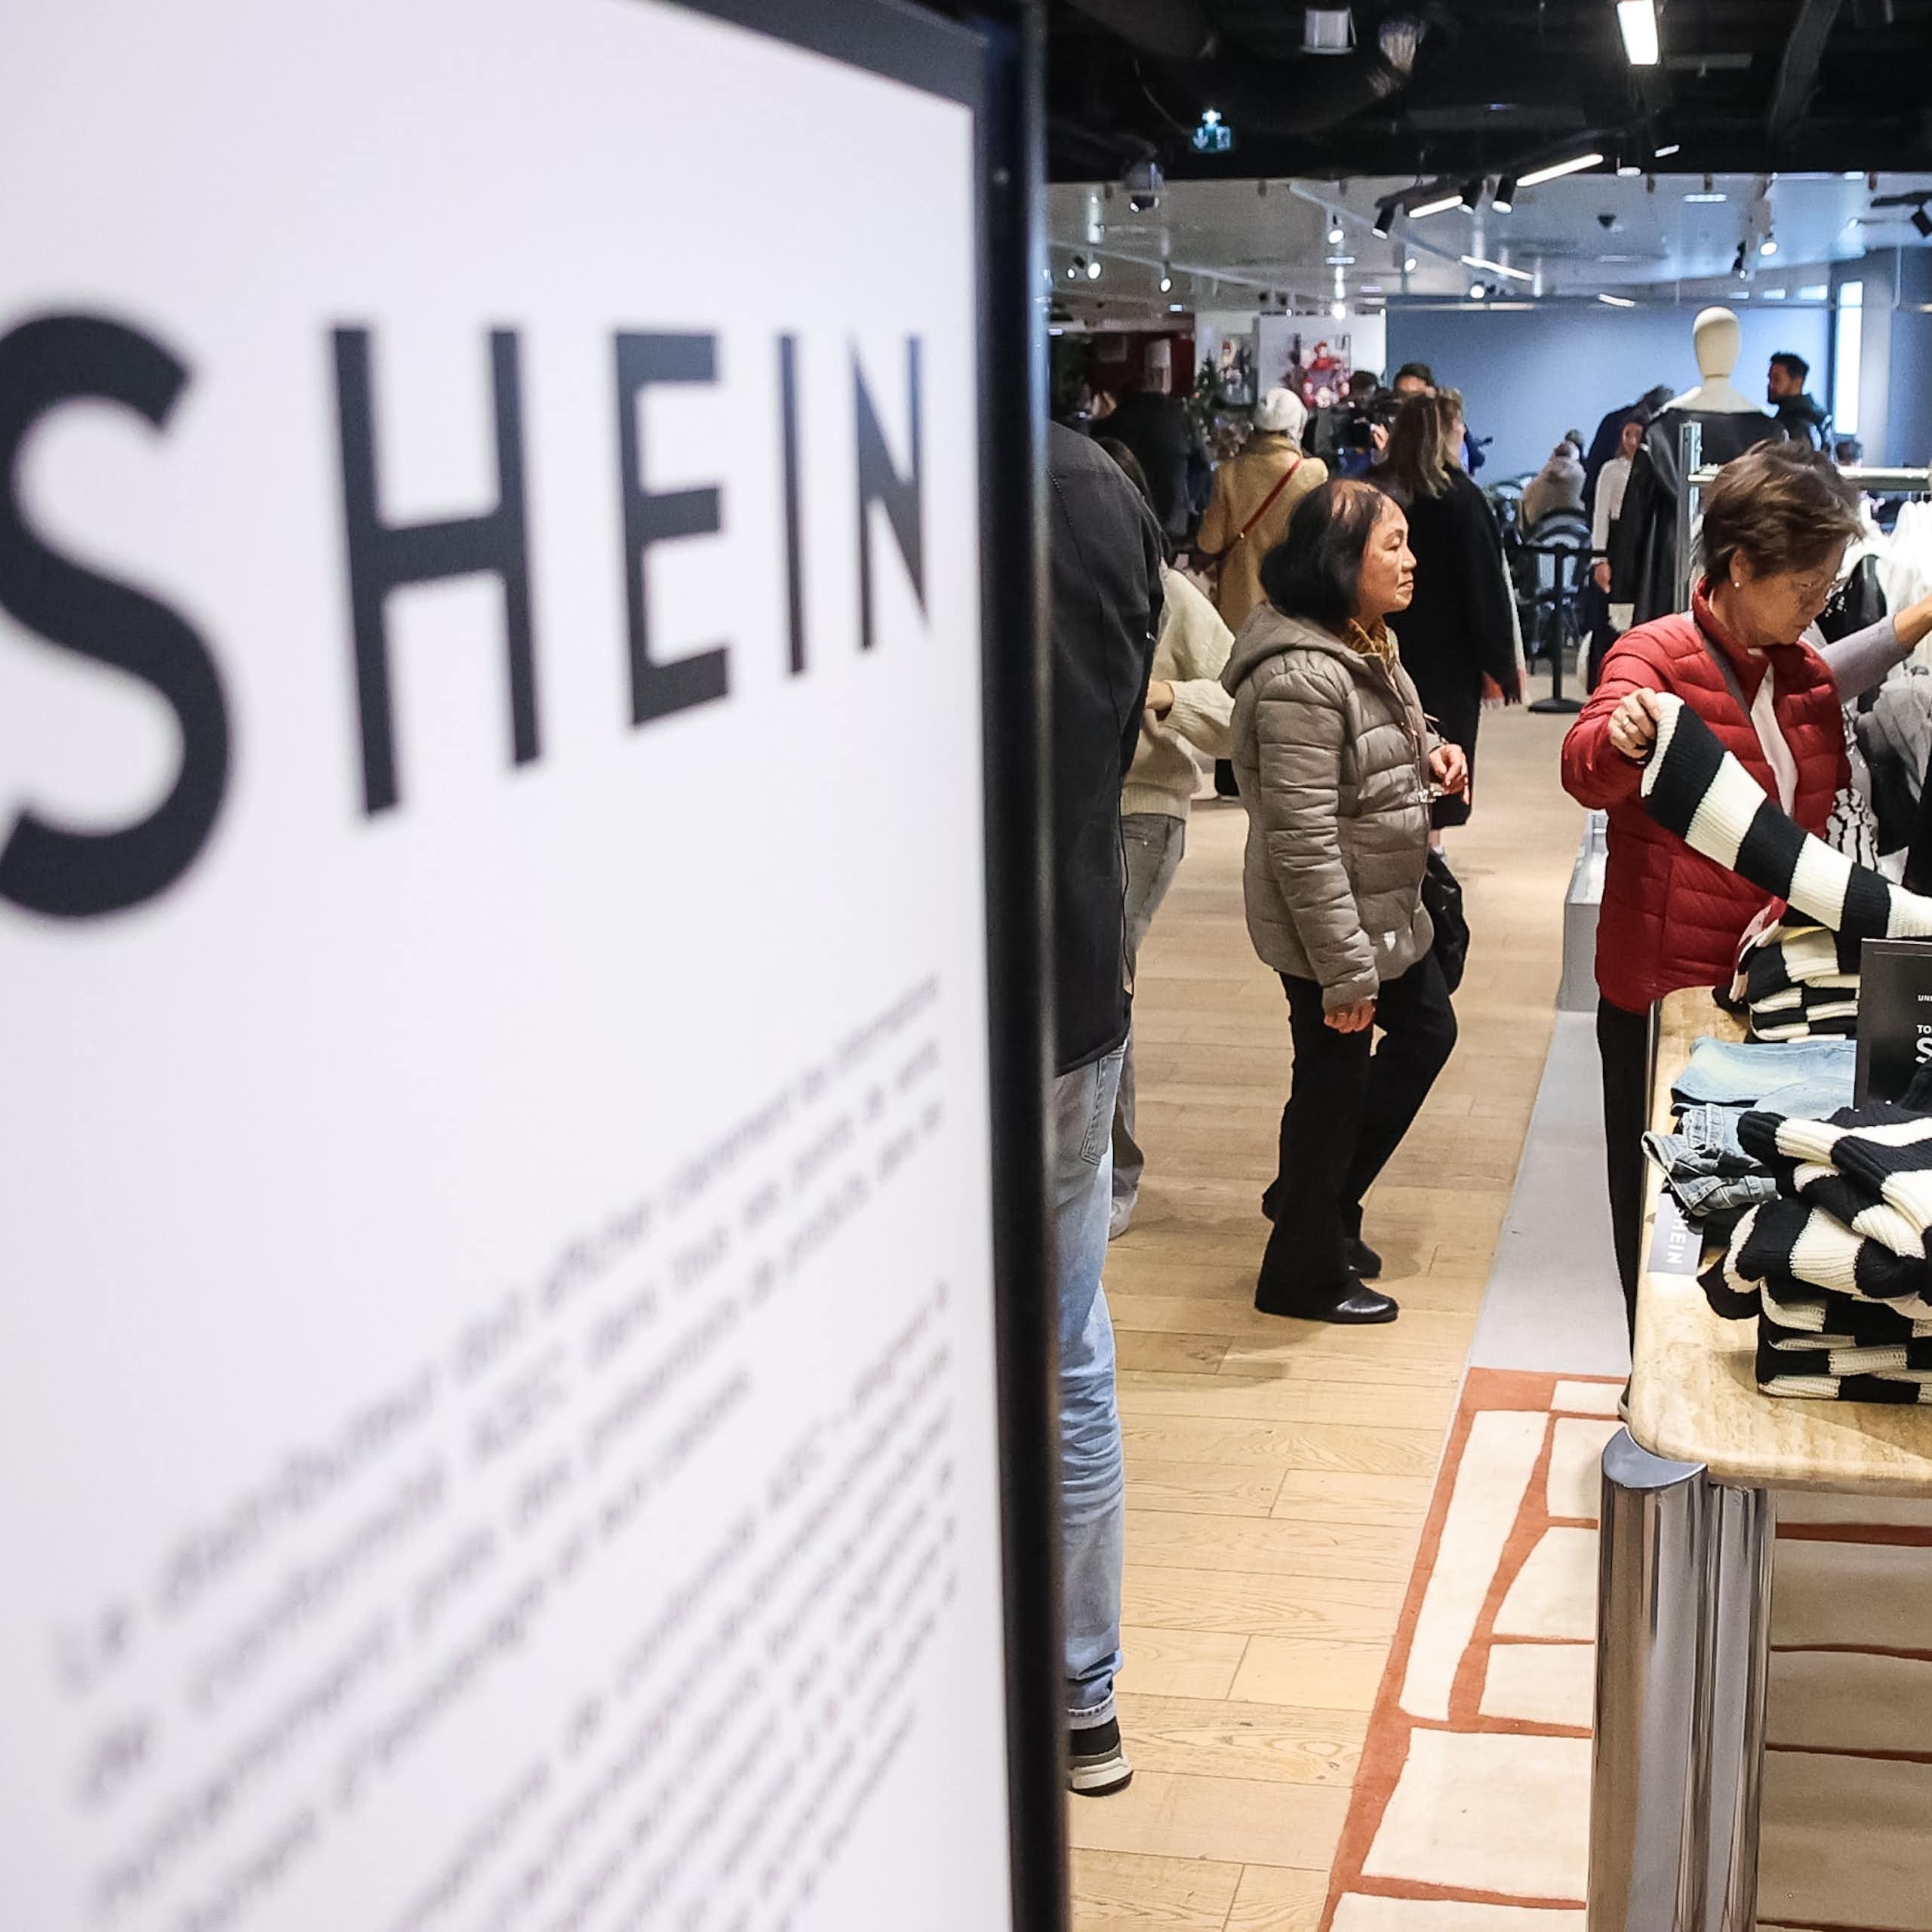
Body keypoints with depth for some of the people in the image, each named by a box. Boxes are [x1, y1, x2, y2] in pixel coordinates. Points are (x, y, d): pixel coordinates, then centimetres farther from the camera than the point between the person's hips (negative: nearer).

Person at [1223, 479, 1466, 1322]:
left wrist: (1429, 748, 1)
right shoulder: (1300, 677, -27)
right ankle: (1305, 1274, 25)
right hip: (1329, 925, -10)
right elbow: (1303, 842, -28)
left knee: (1426, 1030, 23)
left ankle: (1321, 1201, 38)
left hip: (1389, 906, 10)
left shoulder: (1364, 644, 3)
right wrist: (1345, 970, -25)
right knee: (1334, 1080, 5)